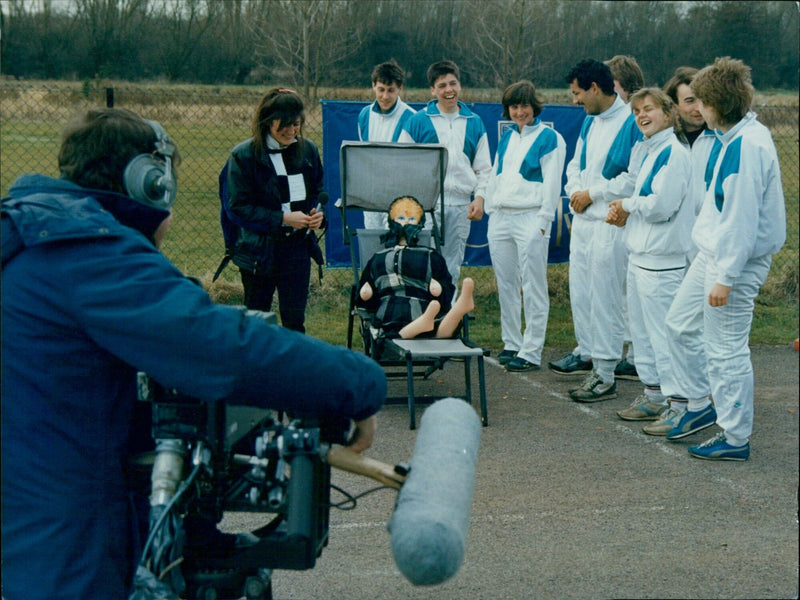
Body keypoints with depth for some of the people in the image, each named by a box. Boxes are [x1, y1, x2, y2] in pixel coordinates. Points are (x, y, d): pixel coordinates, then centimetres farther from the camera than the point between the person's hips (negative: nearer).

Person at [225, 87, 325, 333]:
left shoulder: (308, 150, 4)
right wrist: (282, 219, -20)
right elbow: (239, 206, -12)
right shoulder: (244, 155, -10)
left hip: (298, 248, 3)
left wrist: (318, 214, -6)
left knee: (294, 319, 3)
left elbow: (318, 190, 17)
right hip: (259, 250, -3)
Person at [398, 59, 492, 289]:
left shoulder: (474, 123, 11)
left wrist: (479, 197, 0)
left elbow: (483, 168, 14)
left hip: (461, 205, 3)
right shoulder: (418, 122, 2)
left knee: (452, 268, 8)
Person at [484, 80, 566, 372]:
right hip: (500, 218, 7)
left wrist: (542, 222, -13)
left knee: (533, 289, -4)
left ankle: (531, 352, -1)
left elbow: (552, 184, -8)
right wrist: (491, 210, 14)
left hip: (530, 219, -7)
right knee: (506, 285, 10)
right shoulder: (507, 136, 16)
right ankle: (512, 344, 20)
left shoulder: (549, 138, -4)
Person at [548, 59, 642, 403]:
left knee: (605, 299, -5)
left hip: (609, 222, -9)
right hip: (582, 219, 9)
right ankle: (586, 353, 35)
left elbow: (634, 178, -20)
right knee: (579, 291, 17)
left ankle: (605, 375, 1)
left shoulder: (631, 123, -15)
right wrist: (574, 190, 1)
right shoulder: (590, 121, 14)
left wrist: (593, 193, -13)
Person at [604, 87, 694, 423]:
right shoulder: (651, 152, 17)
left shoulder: (673, 153, -14)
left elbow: (662, 205, -22)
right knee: (641, 332, 15)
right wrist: (625, 215, 6)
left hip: (661, 260, -10)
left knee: (663, 335, -6)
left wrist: (627, 205, -6)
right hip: (640, 255, 10)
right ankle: (652, 395, 24)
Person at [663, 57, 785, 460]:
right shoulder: (735, 137, 8)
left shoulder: (747, 146, -23)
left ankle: (736, 438, 12)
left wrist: (725, 276, -22)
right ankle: (702, 404, 33)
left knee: (726, 350, -1)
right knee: (680, 324, 19)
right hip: (713, 253, 10)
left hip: (737, 260, -10)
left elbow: (741, 218, -25)